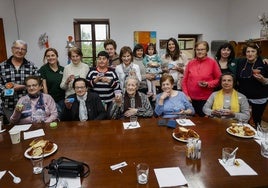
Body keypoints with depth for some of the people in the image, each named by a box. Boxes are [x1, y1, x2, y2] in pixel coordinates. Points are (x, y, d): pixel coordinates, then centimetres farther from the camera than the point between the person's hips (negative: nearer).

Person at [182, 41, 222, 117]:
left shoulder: (212, 62, 0)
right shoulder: (191, 63, 6)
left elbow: (219, 79, 4)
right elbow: (184, 80, 8)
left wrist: (208, 84, -12)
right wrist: (186, 95, 1)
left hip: (206, 99, -2)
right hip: (191, 99, 2)